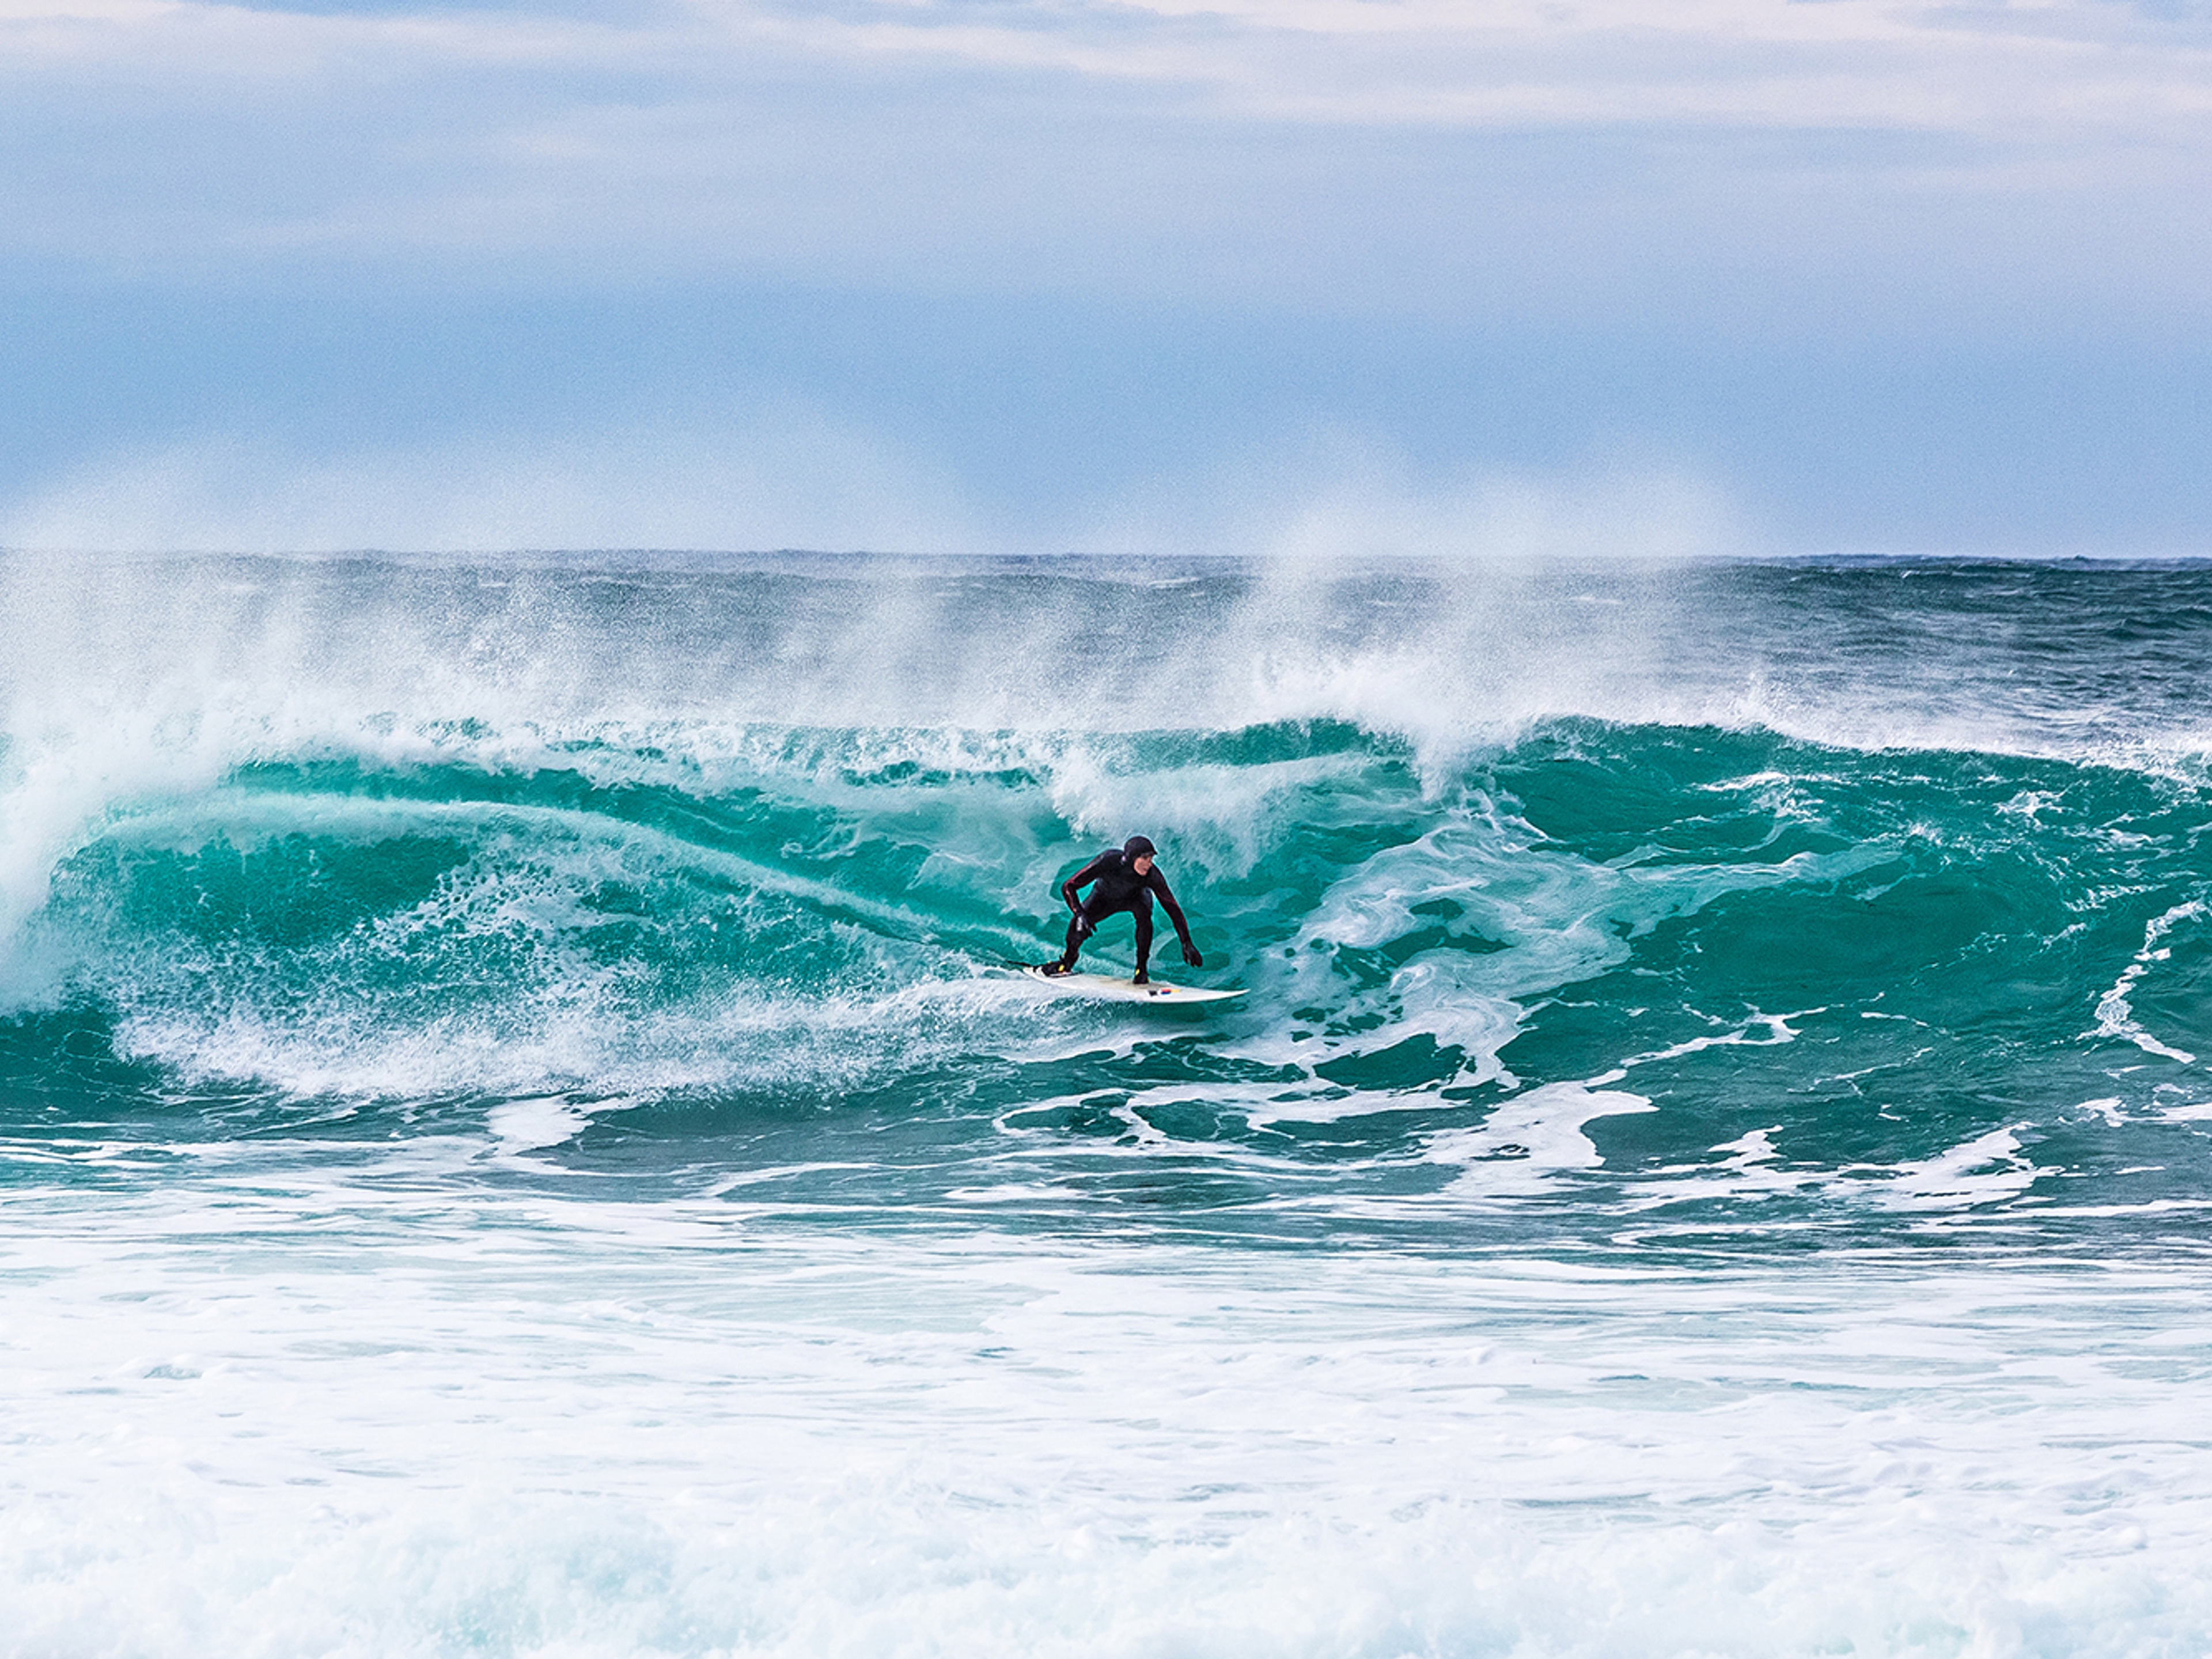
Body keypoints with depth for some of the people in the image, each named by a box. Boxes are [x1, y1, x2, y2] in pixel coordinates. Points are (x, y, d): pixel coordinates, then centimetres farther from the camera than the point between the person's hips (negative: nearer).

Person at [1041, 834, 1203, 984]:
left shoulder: (1152, 875, -36)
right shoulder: (1108, 861, -39)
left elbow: (1172, 908, -27)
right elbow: (1068, 887, -33)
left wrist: (1186, 943, -32)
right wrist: (1080, 915, -47)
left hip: (1135, 897, 0)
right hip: (1104, 897, 0)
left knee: (1144, 913, -33)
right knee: (1079, 924, -22)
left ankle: (1141, 969, -19)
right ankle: (1068, 961, 10)